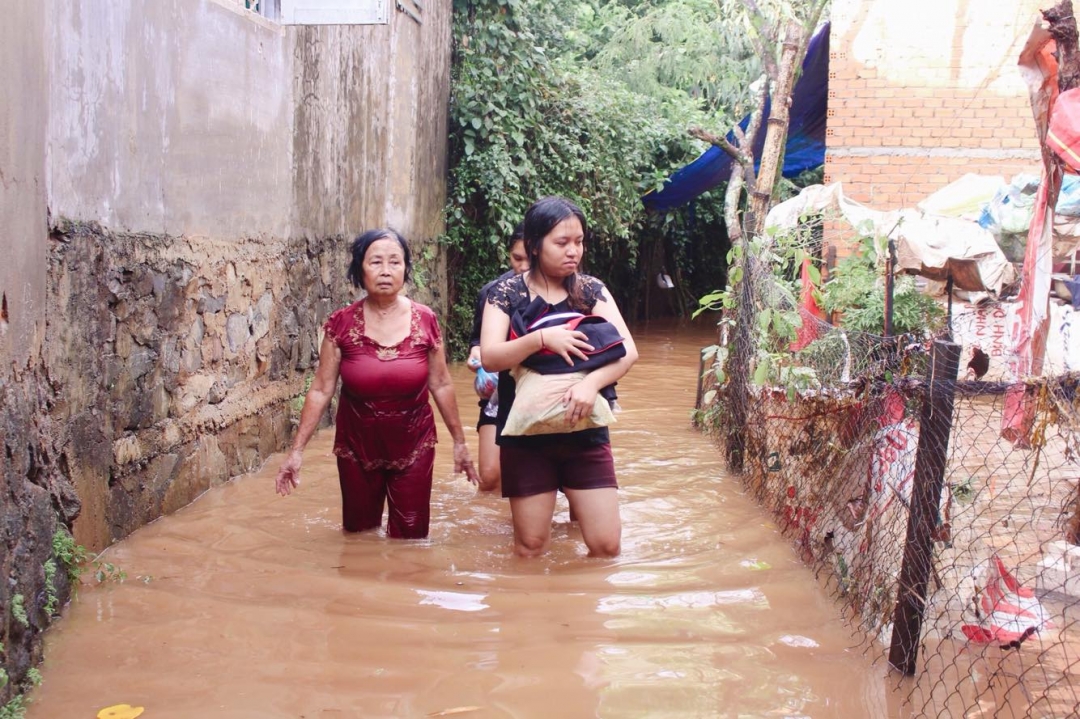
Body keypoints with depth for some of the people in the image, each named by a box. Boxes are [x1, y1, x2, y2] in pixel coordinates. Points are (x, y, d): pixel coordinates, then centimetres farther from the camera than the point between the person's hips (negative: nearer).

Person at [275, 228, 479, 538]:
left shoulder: (425, 320, -9)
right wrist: (297, 449, -9)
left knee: (410, 538, 7)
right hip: (357, 449, 0)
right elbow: (321, 390, -7)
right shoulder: (341, 323, -11)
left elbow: (441, 385, 0)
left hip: (413, 448, 0)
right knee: (358, 535, 16)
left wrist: (459, 441, 4)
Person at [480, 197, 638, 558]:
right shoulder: (506, 293, -3)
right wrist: (542, 338, -27)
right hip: (526, 435, -2)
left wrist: (591, 382, -24)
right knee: (531, 547, 6)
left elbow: (628, 350, -7)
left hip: (585, 431, 2)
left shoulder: (591, 290, 1)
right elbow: (489, 357, -14)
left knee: (606, 544, 0)